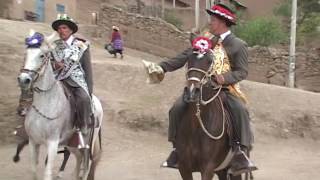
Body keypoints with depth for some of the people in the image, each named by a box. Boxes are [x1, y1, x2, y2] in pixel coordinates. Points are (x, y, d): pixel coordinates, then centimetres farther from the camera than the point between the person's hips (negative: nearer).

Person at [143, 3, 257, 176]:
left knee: (240, 110, -32)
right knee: (176, 108, -15)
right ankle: (178, 147, -2)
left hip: (226, 89, -3)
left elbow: (242, 71, -7)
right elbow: (184, 57, 3)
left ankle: (240, 151, -23)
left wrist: (225, 77, -28)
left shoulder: (238, 45, -2)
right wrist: (162, 67, -9)